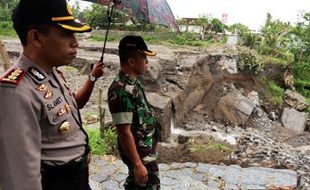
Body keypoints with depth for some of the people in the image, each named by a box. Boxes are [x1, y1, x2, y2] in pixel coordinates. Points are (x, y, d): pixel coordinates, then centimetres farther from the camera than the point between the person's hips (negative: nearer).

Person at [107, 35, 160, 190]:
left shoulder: (133, 83, 4)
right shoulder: (121, 90, -27)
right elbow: (124, 132, -26)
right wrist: (137, 164, -23)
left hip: (145, 150, 9)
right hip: (140, 154, -9)